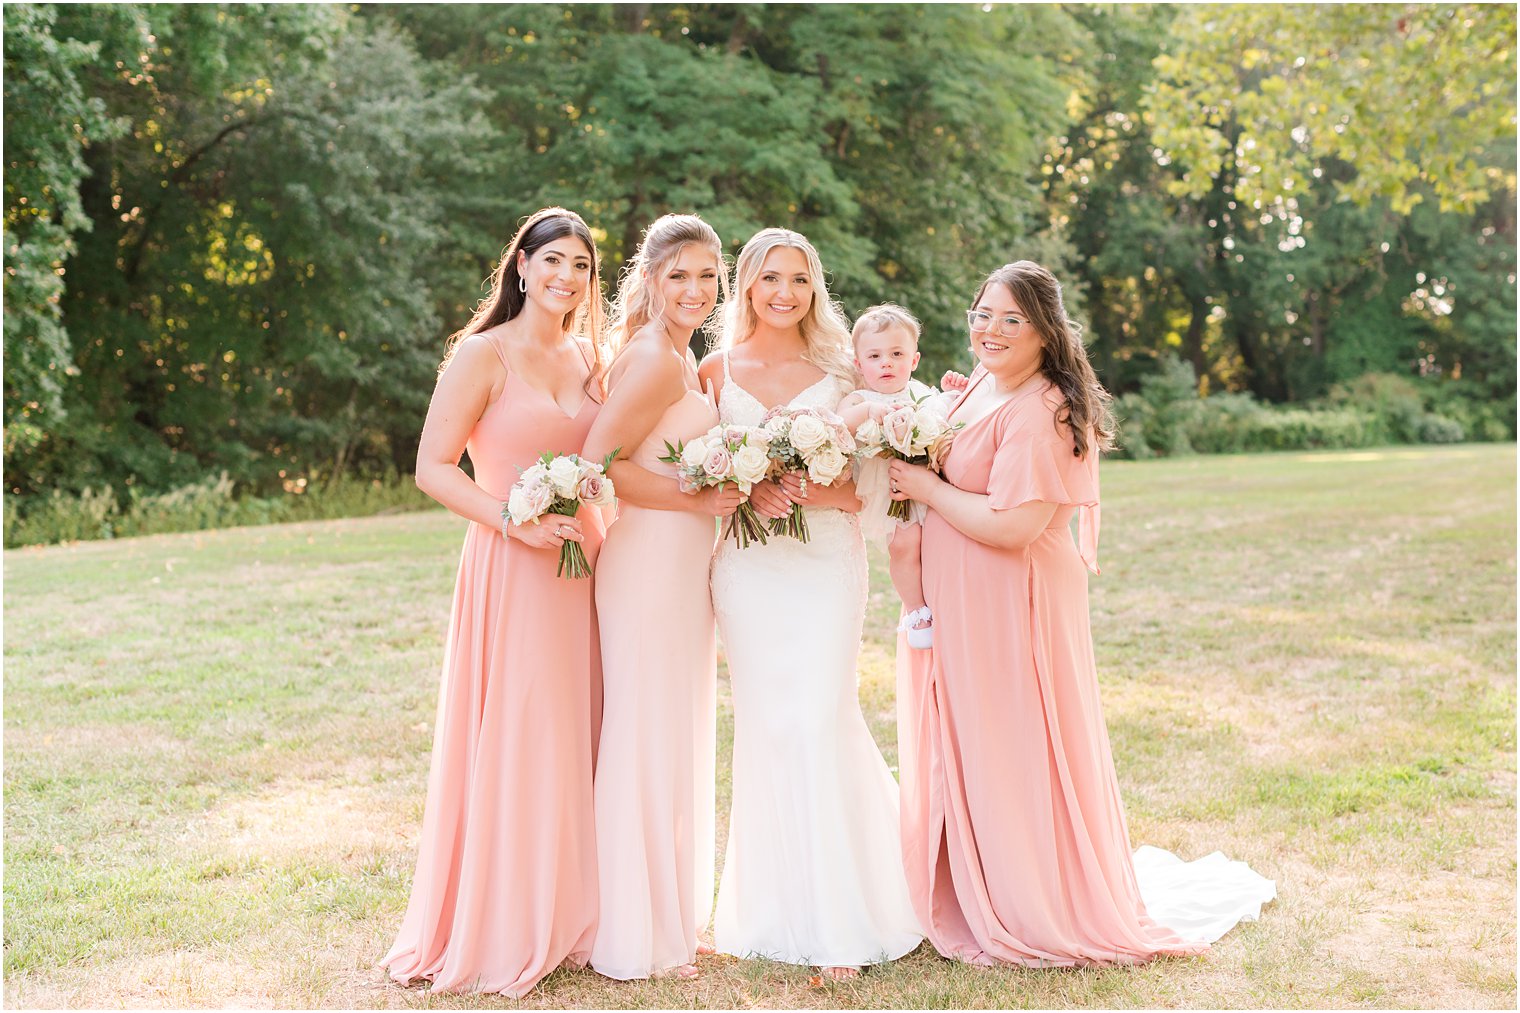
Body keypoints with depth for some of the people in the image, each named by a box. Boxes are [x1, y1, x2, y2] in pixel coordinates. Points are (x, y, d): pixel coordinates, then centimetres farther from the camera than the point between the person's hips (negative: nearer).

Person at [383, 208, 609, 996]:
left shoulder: (588, 360, 15)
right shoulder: (484, 354, -5)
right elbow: (432, 468, -10)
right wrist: (516, 521, -20)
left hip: (584, 567, 6)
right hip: (510, 568, -6)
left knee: (573, 742, 10)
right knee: (512, 745, -2)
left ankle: (564, 920, 25)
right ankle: (498, 936, 13)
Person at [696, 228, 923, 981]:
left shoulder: (839, 372, 7)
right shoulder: (716, 370, 8)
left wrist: (812, 492, -15)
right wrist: (744, 492, -13)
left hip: (827, 559, -1)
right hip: (748, 565, 1)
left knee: (821, 720, -8)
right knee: (765, 724, 3)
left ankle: (840, 920, 2)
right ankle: (778, 910, 16)